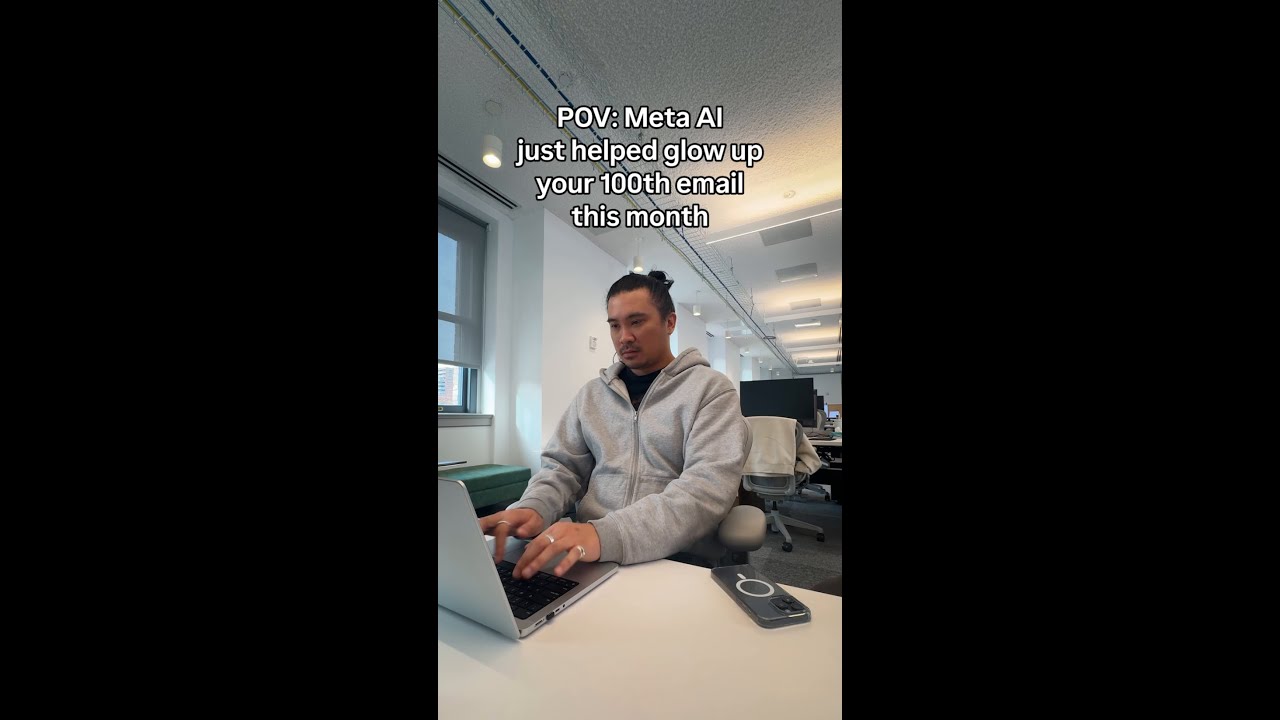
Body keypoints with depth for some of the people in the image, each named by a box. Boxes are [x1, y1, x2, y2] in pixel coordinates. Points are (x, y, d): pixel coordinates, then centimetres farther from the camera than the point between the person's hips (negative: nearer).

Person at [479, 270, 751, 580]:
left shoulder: (711, 389, -4)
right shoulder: (591, 393, 10)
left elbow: (709, 484, -16)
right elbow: (562, 466, 9)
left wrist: (607, 534, -28)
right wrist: (533, 507, -14)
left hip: (675, 560, -2)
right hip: (586, 556, 3)